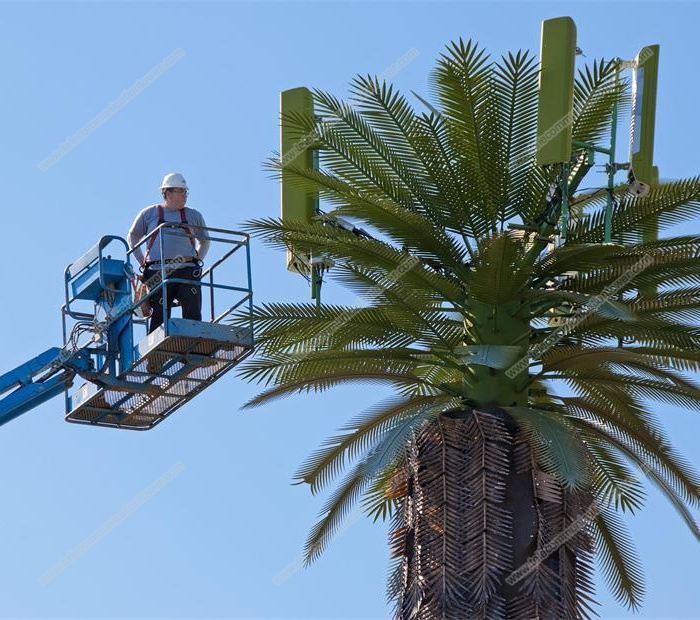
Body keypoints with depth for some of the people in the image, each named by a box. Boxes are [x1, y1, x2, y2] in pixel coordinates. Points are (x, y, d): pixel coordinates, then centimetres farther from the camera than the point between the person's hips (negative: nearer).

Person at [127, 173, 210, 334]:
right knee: (159, 315, -7)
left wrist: (197, 259, 15)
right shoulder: (150, 213, 12)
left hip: (187, 271, 2)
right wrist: (143, 263, 11)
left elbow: (204, 241, 32)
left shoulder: (194, 216, 18)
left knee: (193, 313, -14)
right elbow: (132, 237, 21)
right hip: (158, 273, -2)